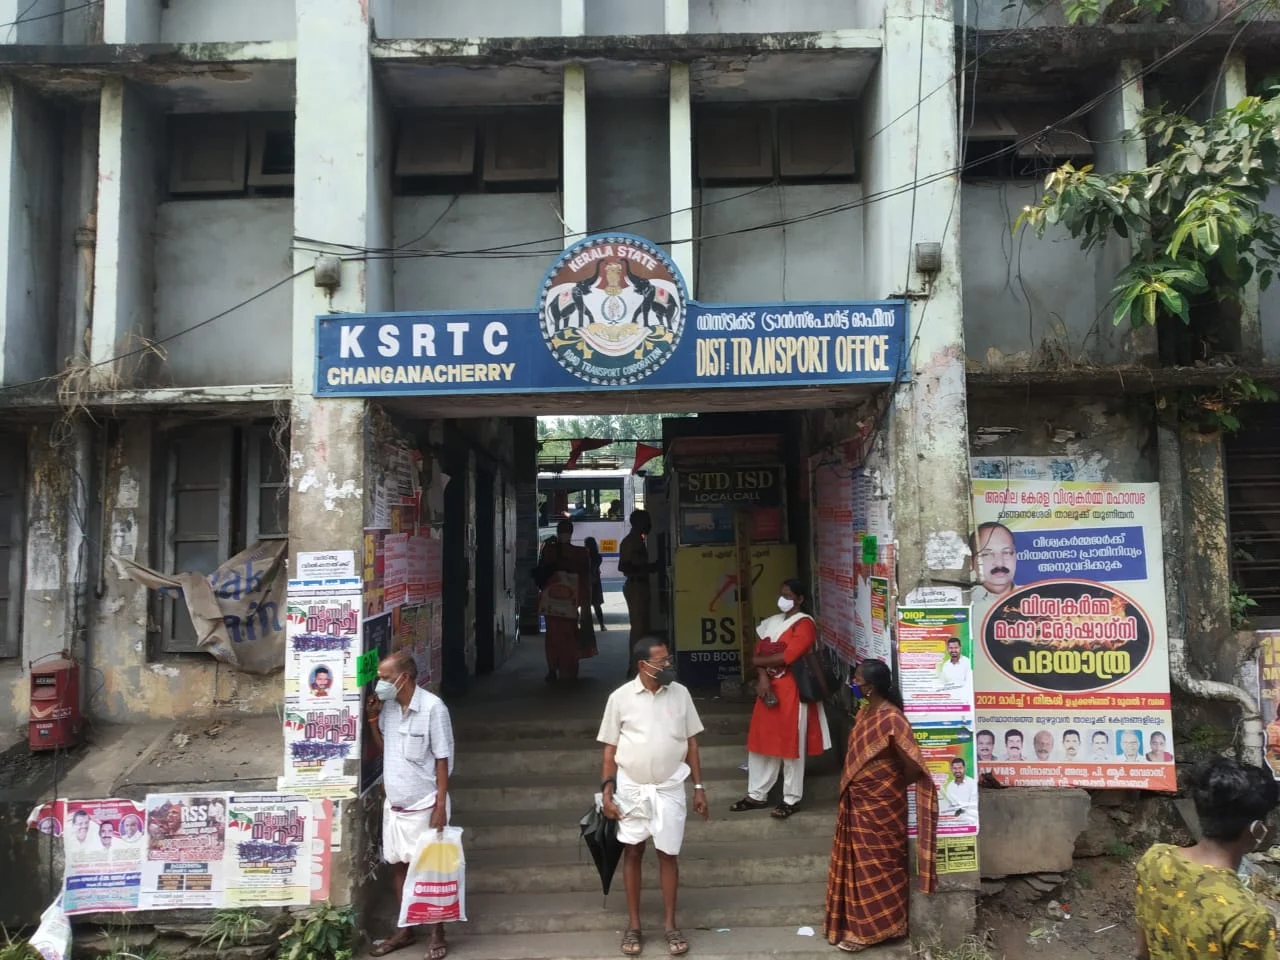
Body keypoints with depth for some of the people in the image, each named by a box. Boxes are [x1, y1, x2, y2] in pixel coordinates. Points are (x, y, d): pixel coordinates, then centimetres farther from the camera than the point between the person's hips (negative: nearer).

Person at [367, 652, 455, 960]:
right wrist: (372, 718, -1)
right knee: (398, 865, 15)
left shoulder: (433, 707, -18)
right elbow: (383, 747, 13)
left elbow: (443, 760, -15)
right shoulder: (388, 707, 1)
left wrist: (441, 806, -17)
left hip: (424, 806, -6)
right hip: (394, 805, 6)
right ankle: (404, 930, 30)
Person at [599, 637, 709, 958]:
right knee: (632, 852, 10)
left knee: (668, 853, 7)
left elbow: (691, 743, 5)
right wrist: (607, 789, -8)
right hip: (631, 788, -1)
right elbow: (610, 749, -1)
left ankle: (670, 924, 22)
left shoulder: (680, 694, -2)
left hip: (669, 788, 1)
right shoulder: (620, 697, -8)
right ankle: (633, 925, 24)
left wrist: (699, 787, 4)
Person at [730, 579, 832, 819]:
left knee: (791, 745, 1)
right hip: (769, 687, 7)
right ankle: (756, 795, 21)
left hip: (791, 690, -7)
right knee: (762, 742, 10)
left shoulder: (804, 624, -11)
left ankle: (792, 799, 13)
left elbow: (787, 656, -20)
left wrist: (759, 662, -6)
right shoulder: (773, 622, 13)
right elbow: (759, 652, 8)